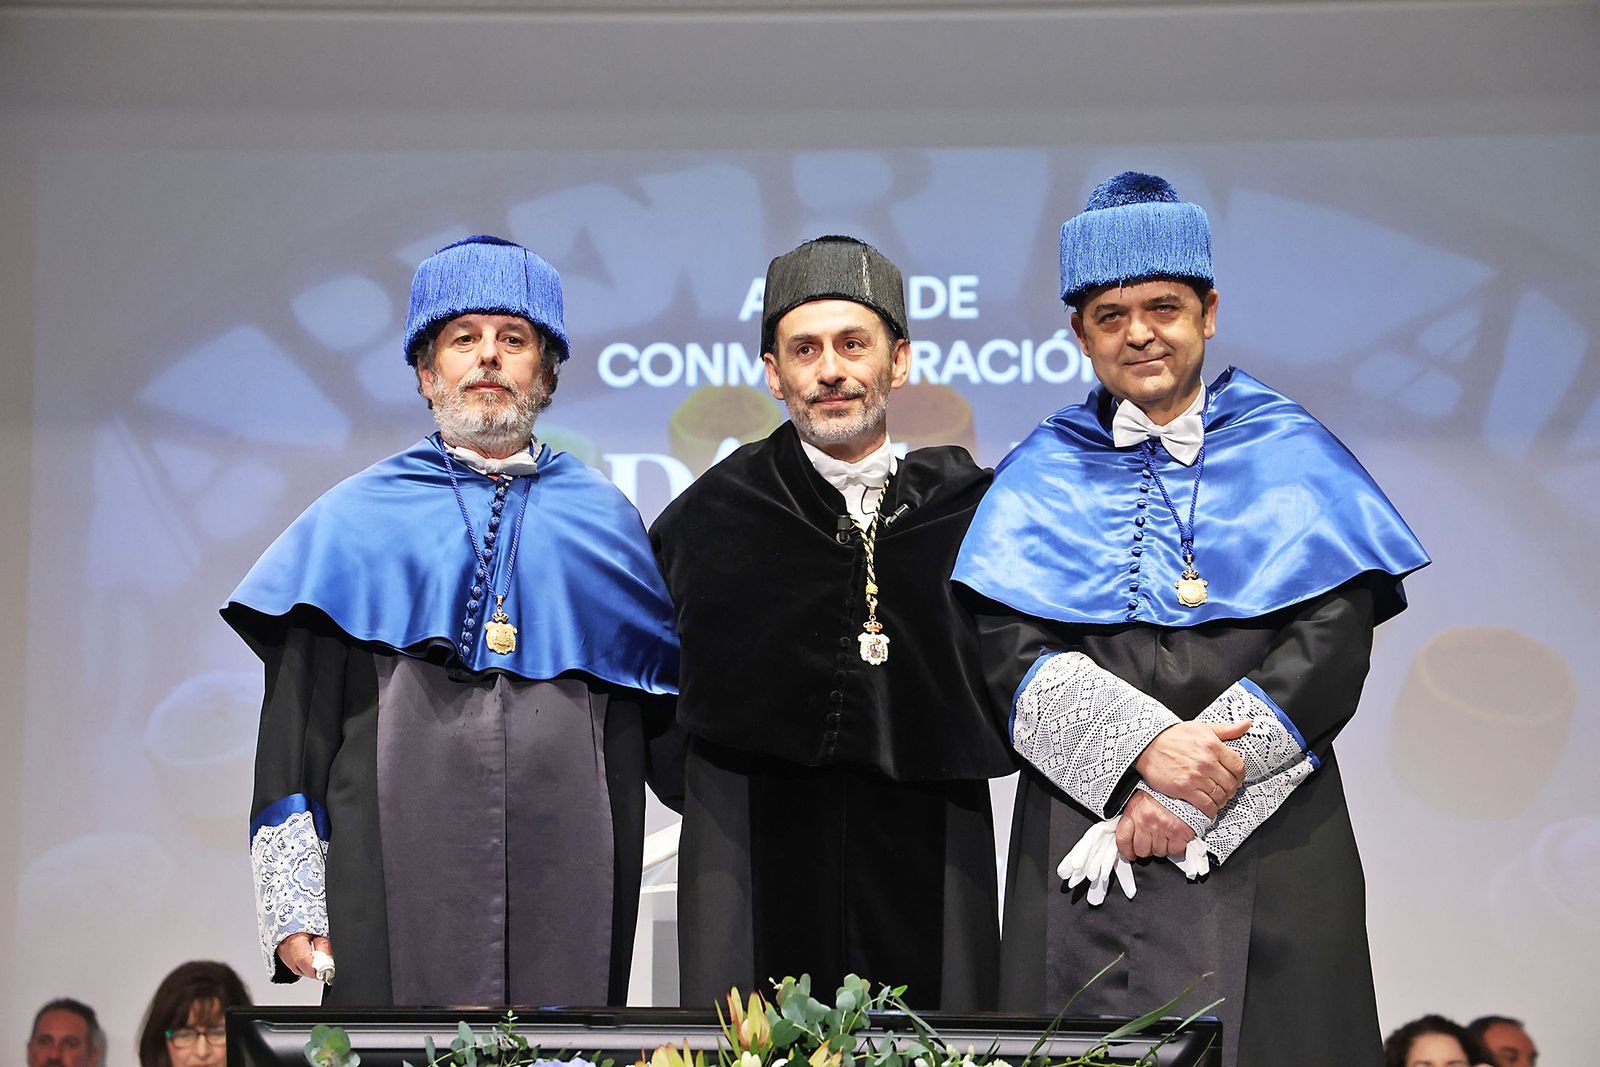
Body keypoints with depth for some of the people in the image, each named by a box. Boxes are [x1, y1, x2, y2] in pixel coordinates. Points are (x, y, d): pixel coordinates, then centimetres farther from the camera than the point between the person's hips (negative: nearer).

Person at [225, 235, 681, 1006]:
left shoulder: (603, 519, 15)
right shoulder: (355, 520, 11)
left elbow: (663, 722, 15)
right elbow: (297, 720, 6)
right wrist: (292, 905, -3)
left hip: (568, 878, 1)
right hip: (401, 878, -1)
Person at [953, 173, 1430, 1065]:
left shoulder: (1290, 456, 6)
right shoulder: (1045, 474, 10)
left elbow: (1334, 643, -4)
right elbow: (1011, 650, -1)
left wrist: (1190, 801, -13)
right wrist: (1146, 746, -18)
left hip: (1268, 837, 0)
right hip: (1086, 838, 1)